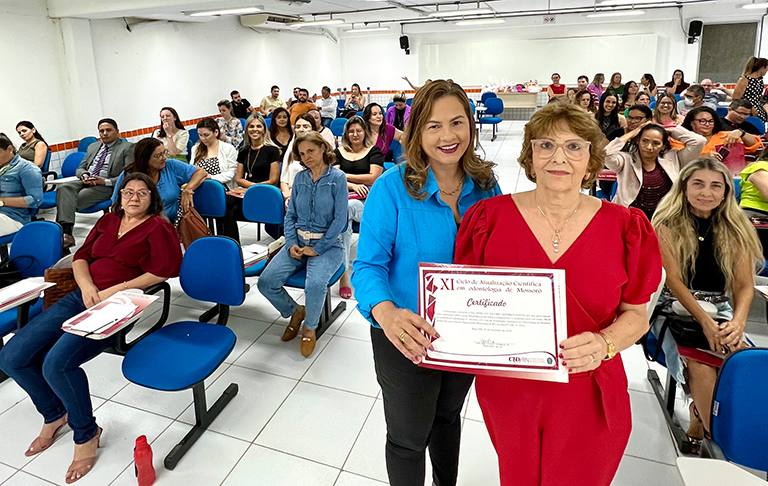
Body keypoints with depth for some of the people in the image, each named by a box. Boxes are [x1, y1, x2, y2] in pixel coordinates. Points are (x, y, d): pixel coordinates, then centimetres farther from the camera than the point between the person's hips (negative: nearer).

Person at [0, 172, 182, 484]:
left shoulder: (157, 227, 0)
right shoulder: (108, 221, 19)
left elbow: (163, 271, -12)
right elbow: (81, 257, 16)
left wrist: (114, 290, -15)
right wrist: (87, 286, -5)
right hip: (83, 295, 7)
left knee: (57, 363, -26)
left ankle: (86, 434, -1)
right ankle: (54, 414, 22)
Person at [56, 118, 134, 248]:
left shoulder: (127, 148, 5)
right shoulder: (92, 147, 26)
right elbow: (80, 168, 25)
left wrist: (105, 181, -16)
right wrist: (84, 175, -1)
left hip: (107, 186, -5)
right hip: (86, 182, 6)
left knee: (75, 199, -28)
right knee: (64, 188, -27)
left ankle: (66, 232, -24)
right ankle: (65, 231, -40)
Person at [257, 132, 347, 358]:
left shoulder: (337, 177, -5)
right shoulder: (299, 178, 10)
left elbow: (340, 219, -10)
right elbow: (290, 215, 12)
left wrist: (317, 248, -14)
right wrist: (291, 243, -5)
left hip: (327, 244, -5)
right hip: (298, 241, 5)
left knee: (315, 284, -33)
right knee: (266, 282, -15)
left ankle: (310, 328, -1)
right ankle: (294, 311, 15)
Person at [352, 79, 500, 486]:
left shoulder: (485, 185, -6)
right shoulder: (392, 188, -20)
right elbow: (369, 265, -22)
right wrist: (387, 313, -42)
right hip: (407, 339, -4)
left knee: (448, 416, 30)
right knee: (408, 437, 15)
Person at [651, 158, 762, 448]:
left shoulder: (735, 230, 9)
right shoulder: (667, 225, -2)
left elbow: (744, 284, 4)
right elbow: (674, 280, -10)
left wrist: (738, 321, -17)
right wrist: (705, 322, -22)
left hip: (720, 309, 4)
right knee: (700, 364, -29)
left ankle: (699, 421, -4)